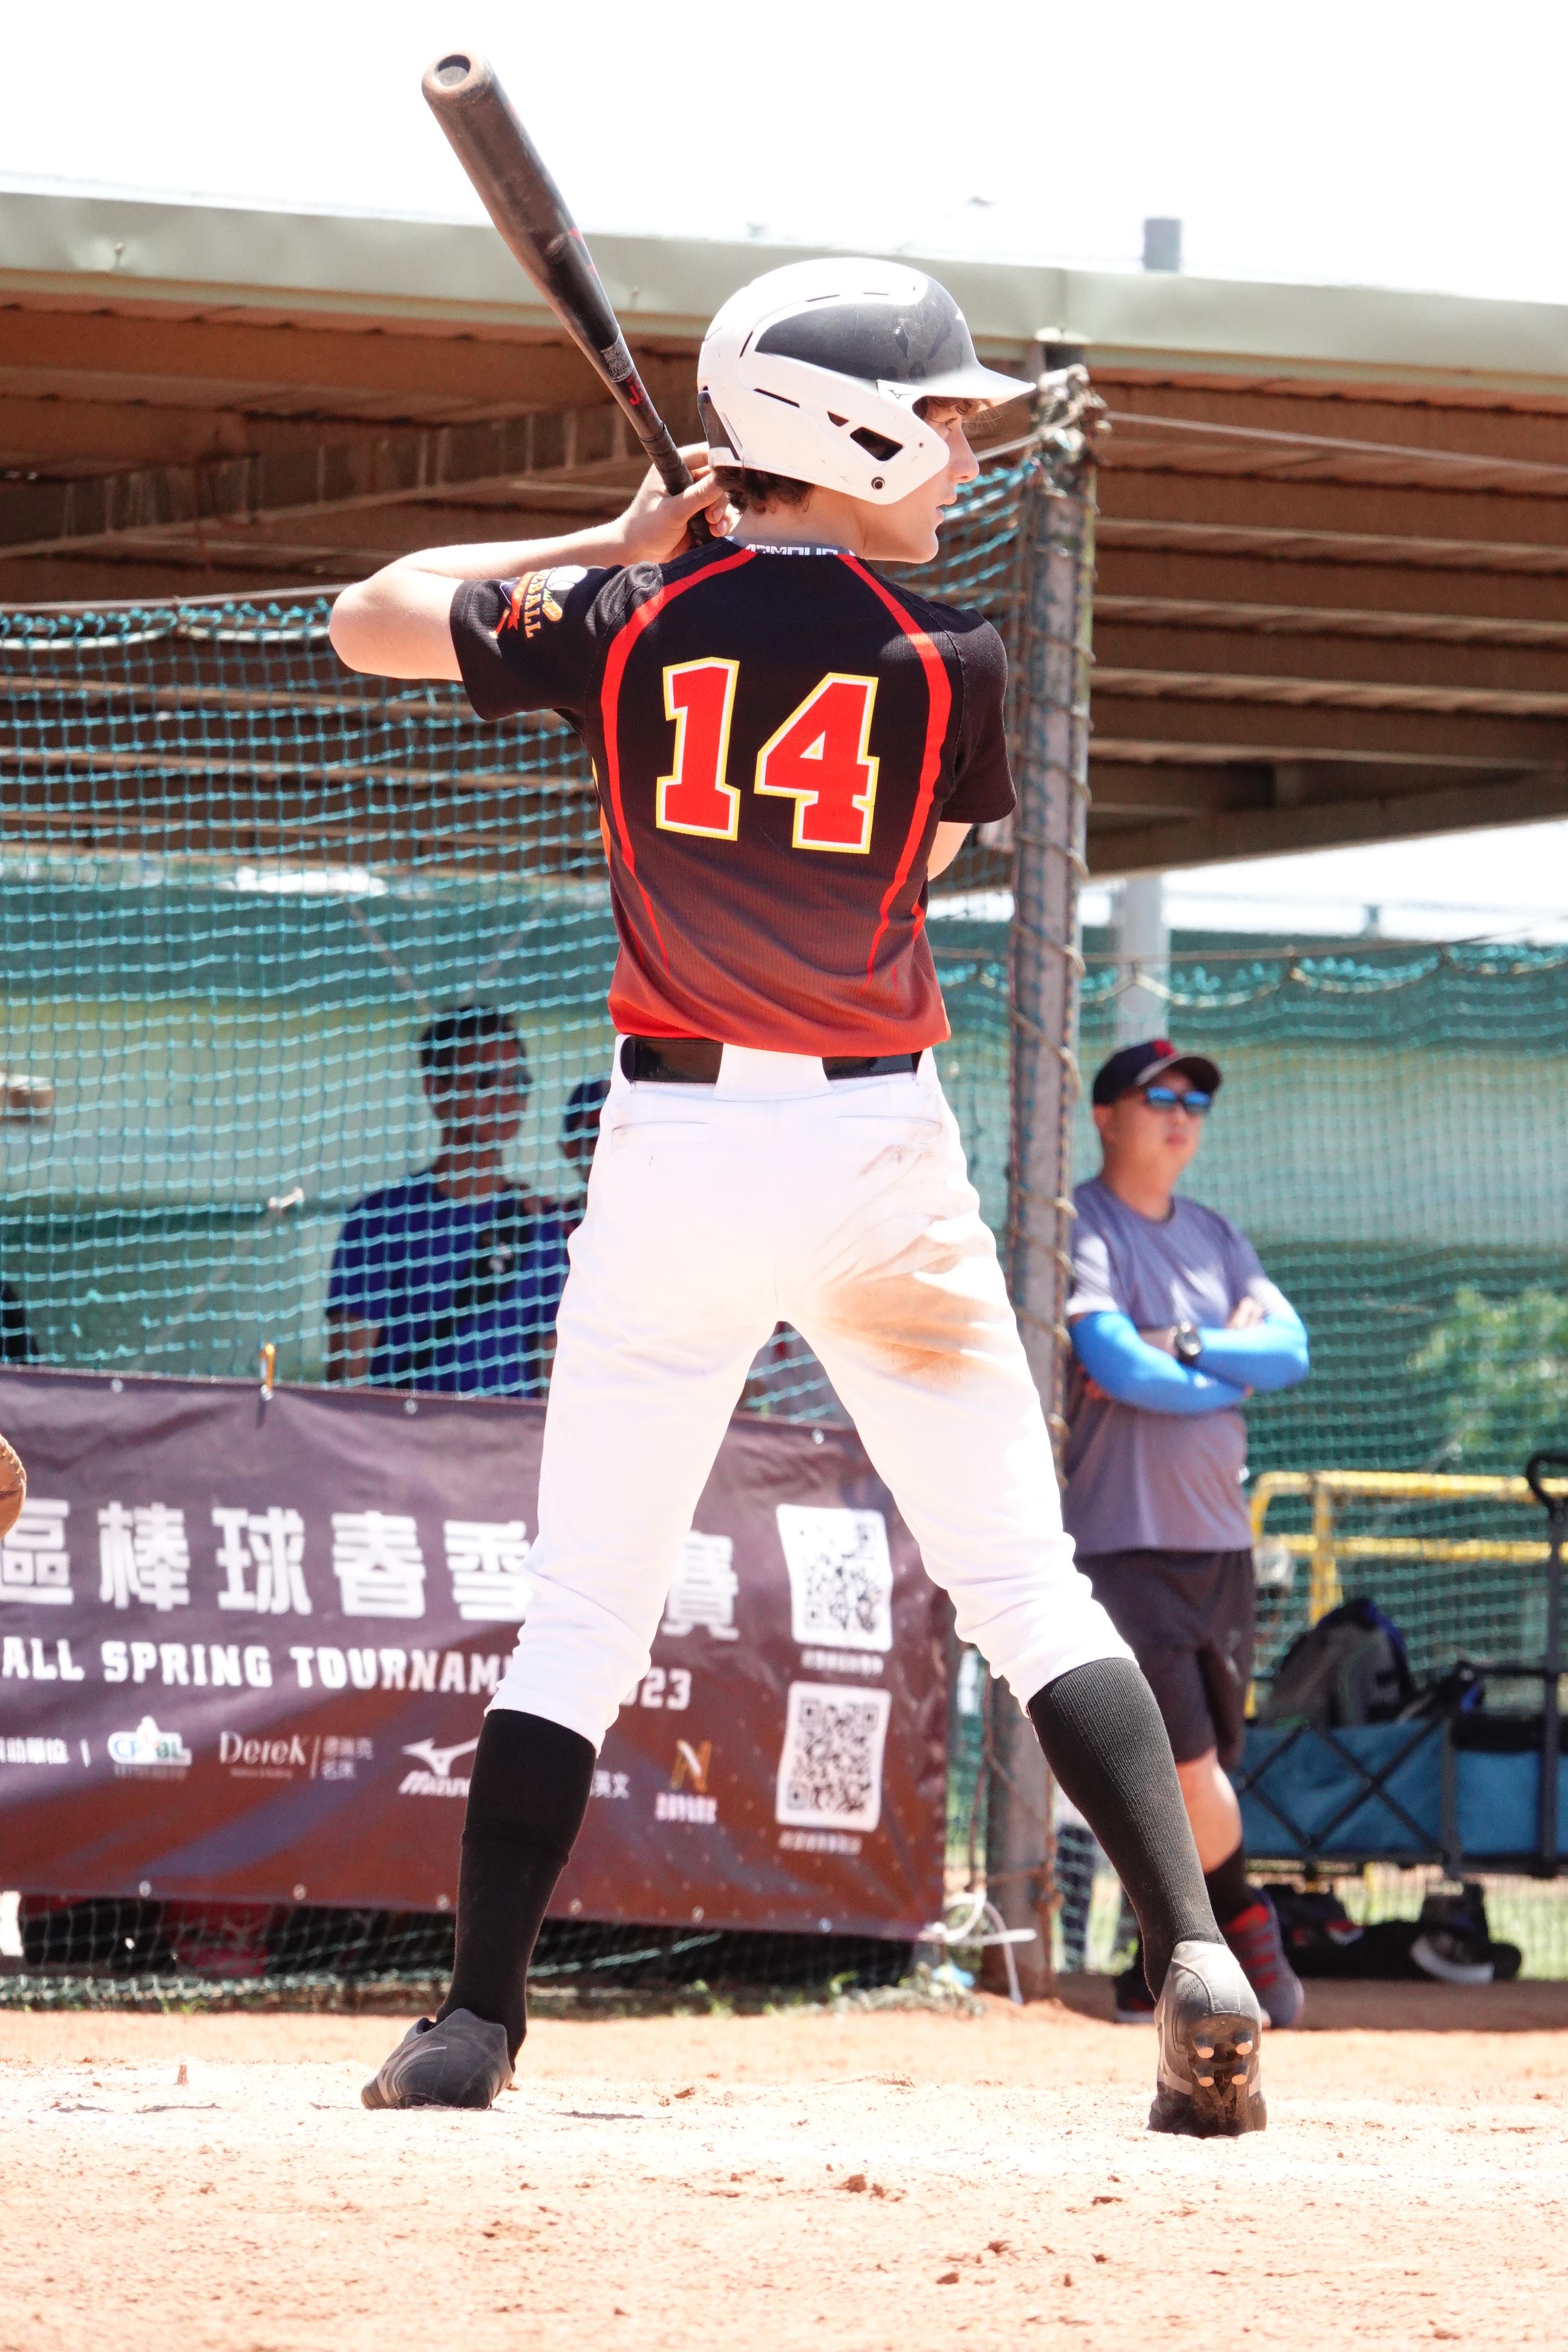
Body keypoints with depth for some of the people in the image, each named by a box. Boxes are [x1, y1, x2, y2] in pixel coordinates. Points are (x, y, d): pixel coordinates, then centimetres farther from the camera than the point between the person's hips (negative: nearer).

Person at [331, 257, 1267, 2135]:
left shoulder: (627, 626, -2)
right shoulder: (945, 663, -6)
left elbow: (369, 621, 12)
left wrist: (614, 545, 15)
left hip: (676, 1139, 1)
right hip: (881, 1142, -1)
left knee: (582, 1613, 7)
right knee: (1028, 1587, 5)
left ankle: (475, 2021, 3)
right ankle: (1192, 1954, -9)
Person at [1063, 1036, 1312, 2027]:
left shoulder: (1216, 1237, 17)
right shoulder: (1083, 1229, -5)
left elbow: (1291, 1347, 3)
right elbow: (1121, 1369, -18)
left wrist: (1188, 1346, -12)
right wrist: (1233, 1372, -4)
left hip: (1220, 1538, 7)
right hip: (1125, 1538, -7)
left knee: (1193, 1775, 6)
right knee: (1187, 1760, -12)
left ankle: (1162, 1967, 13)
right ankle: (1245, 1925, 2)